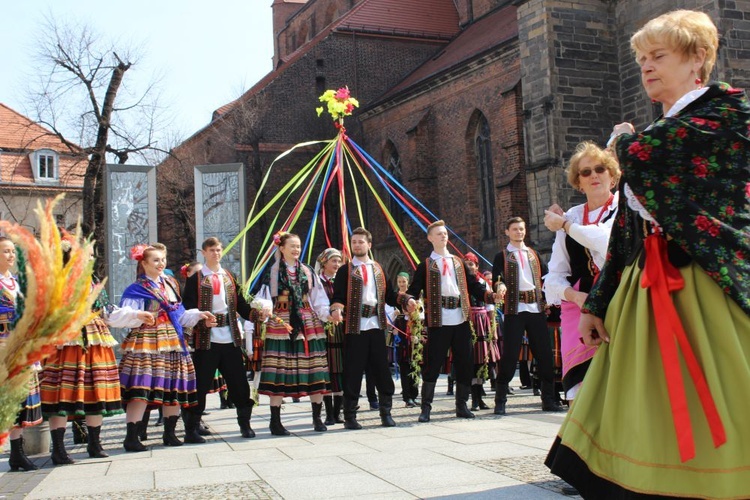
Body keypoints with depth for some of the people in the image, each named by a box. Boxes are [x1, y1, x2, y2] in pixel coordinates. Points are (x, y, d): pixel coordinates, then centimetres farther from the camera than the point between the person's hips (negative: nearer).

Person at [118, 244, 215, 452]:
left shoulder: (170, 285, 18)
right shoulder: (136, 289, -3)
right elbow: (123, 317, -12)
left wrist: (199, 314, 16)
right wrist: (139, 316, -30)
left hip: (172, 344, 7)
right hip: (145, 344, -7)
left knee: (174, 389, 8)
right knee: (142, 389, -14)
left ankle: (169, 433, 21)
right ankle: (131, 437, -8)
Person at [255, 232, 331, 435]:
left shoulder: (308, 271, 13)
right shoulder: (272, 271, 4)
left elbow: (318, 299, 10)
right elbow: (264, 298, -3)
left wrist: (329, 313, -7)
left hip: (308, 325, 3)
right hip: (280, 325, -3)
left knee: (315, 373, 1)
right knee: (279, 374, -4)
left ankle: (317, 418, 13)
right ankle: (275, 421, 6)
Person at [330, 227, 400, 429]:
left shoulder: (378, 269, 16)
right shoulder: (345, 270, 5)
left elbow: (389, 295, 14)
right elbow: (338, 296, -5)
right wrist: (336, 309, -26)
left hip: (376, 326, 3)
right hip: (354, 328, -3)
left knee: (382, 371, 5)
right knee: (353, 373, 0)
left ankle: (386, 413, 16)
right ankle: (350, 416, 8)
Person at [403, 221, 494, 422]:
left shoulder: (458, 262, 17)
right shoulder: (426, 265, 5)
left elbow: (474, 286, 12)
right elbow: (413, 290, -3)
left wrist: (490, 295, -5)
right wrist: (410, 300, -25)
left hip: (461, 320, 4)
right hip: (438, 321, -4)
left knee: (465, 364, 7)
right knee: (433, 364, -3)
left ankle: (462, 405, 19)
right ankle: (426, 408, 5)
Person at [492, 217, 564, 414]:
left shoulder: (533, 254, 18)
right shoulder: (502, 256, 5)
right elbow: (496, 277, -10)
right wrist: (500, 285, -31)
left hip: (537, 308, 4)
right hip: (514, 310, -4)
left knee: (545, 354, 5)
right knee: (510, 355, -5)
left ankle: (549, 399, 15)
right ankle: (500, 402, 3)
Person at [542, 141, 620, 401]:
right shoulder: (571, 216, 16)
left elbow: (609, 241, -16)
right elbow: (555, 275, 14)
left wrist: (564, 225, 0)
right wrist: (575, 296, -8)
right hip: (578, 309, 3)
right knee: (581, 395, -7)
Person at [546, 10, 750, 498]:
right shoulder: (657, 142, 20)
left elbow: (643, 156, -17)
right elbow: (625, 231, 18)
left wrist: (624, 140, 6)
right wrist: (596, 303, 13)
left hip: (706, 292, -7)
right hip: (644, 296, 7)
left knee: (705, 424, -6)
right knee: (647, 433, 6)